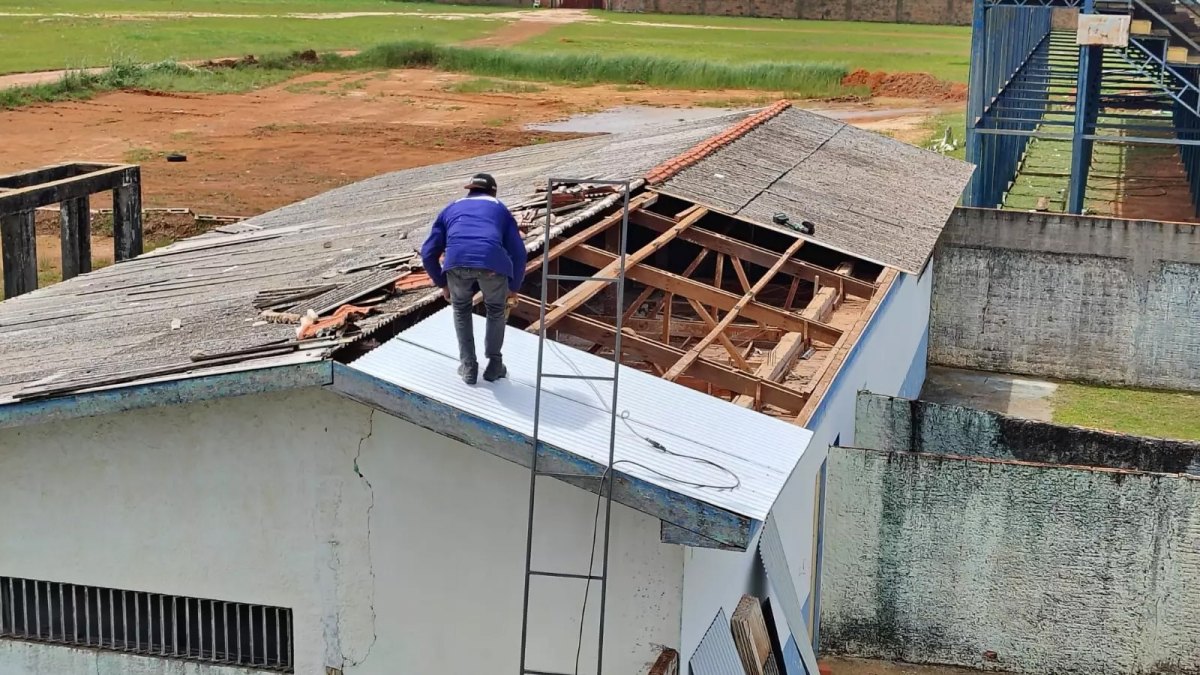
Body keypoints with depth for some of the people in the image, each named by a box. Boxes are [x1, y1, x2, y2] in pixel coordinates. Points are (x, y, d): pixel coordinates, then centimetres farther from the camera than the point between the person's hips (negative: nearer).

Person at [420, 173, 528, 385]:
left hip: (457, 262, 1)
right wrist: (514, 287, 40)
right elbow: (518, 253, 26)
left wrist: (442, 284, 43)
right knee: (496, 310, 29)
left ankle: (468, 367, 27)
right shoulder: (500, 209, 33)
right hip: (493, 262, 0)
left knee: (461, 309, 29)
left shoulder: (451, 209, 35)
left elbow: (428, 253, 29)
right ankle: (494, 364, 31)